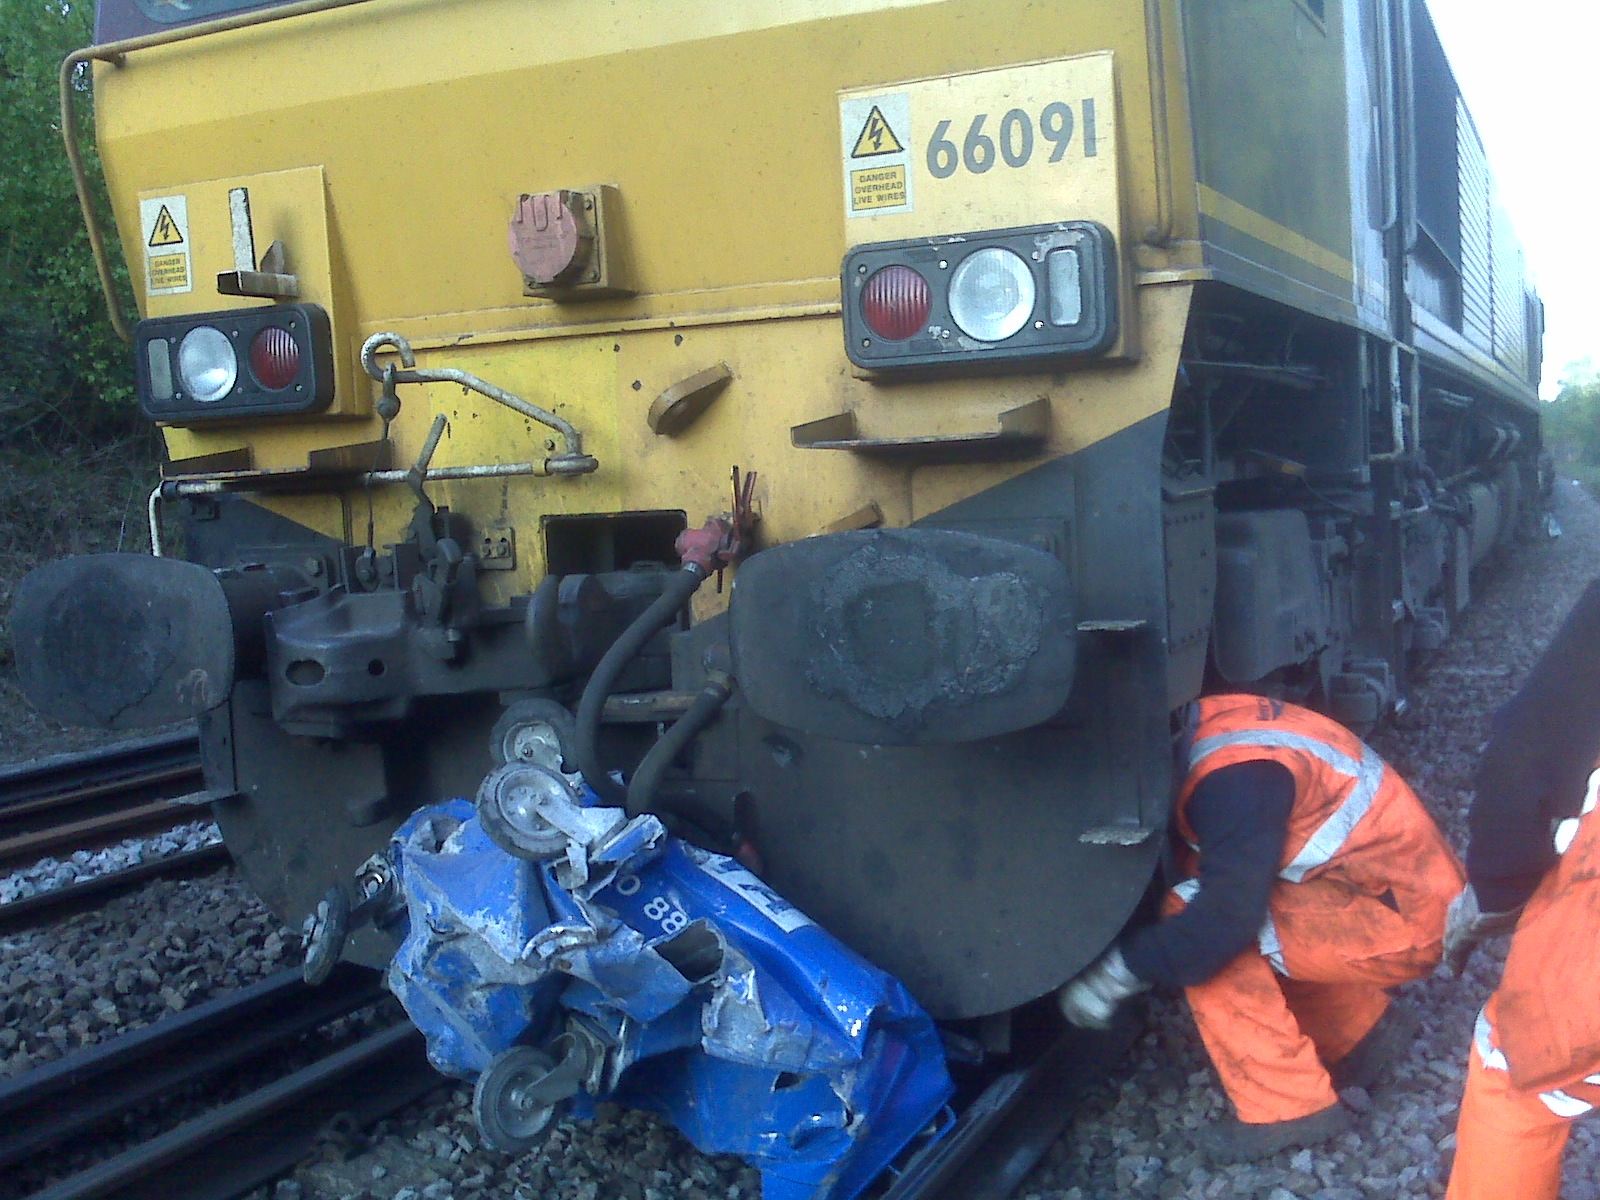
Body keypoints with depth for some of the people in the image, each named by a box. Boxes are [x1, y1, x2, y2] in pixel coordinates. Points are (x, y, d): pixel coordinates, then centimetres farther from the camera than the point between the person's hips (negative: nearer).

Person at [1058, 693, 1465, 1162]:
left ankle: (1289, 1108, -10)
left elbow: (1227, 914, -29)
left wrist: (1117, 972, -20)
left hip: (1403, 926, -9)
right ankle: (1365, 1030, 17)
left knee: (1194, 918, -17)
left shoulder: (1234, 777, -24)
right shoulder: (1209, 722, 4)